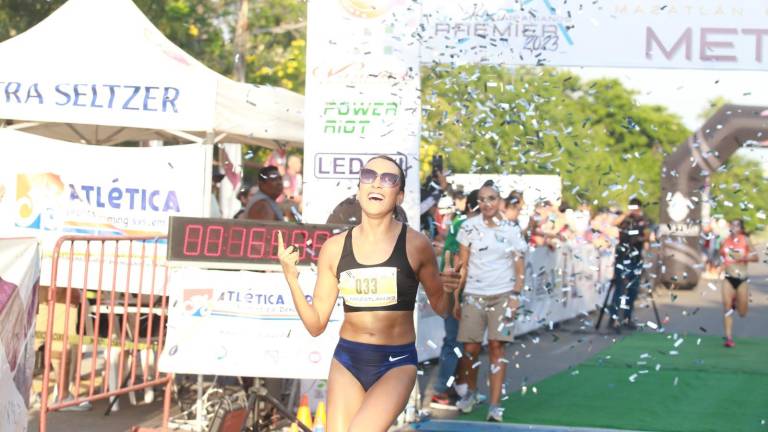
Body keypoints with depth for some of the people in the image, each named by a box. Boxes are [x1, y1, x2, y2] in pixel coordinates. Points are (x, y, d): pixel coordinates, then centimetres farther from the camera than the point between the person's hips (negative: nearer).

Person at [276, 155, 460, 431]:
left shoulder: (415, 245, -6)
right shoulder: (335, 248, 0)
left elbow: (440, 308, 6)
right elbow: (316, 324, 4)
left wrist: (448, 289, -16)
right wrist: (291, 279, -9)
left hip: (397, 364, -3)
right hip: (347, 360, 3)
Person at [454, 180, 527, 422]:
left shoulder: (512, 230, 3)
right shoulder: (470, 227, 2)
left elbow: (519, 268, 6)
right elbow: (462, 266, 4)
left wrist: (515, 296, -5)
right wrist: (456, 297, 2)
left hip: (503, 295, 0)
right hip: (474, 295, 0)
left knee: (496, 346, -8)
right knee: (471, 348, -4)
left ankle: (495, 405, -5)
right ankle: (471, 392, 22)